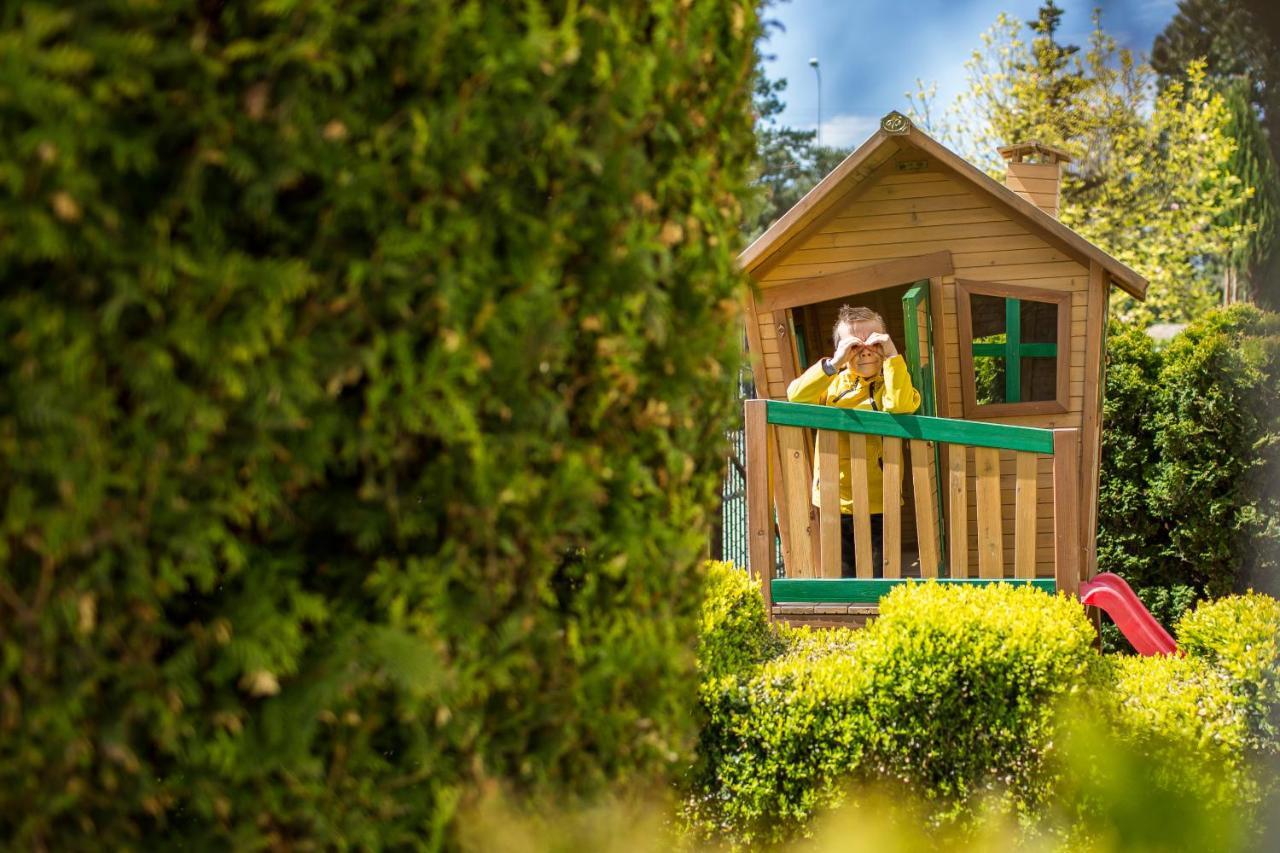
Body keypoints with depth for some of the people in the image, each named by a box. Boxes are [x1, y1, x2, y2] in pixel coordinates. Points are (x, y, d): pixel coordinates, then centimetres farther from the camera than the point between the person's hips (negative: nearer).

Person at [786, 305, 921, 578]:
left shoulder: (892, 381, 3)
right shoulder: (834, 382, 9)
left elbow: (900, 406, -22)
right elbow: (796, 397, -10)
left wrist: (892, 356, -16)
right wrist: (834, 363, -16)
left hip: (878, 506, -2)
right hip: (835, 504, 2)